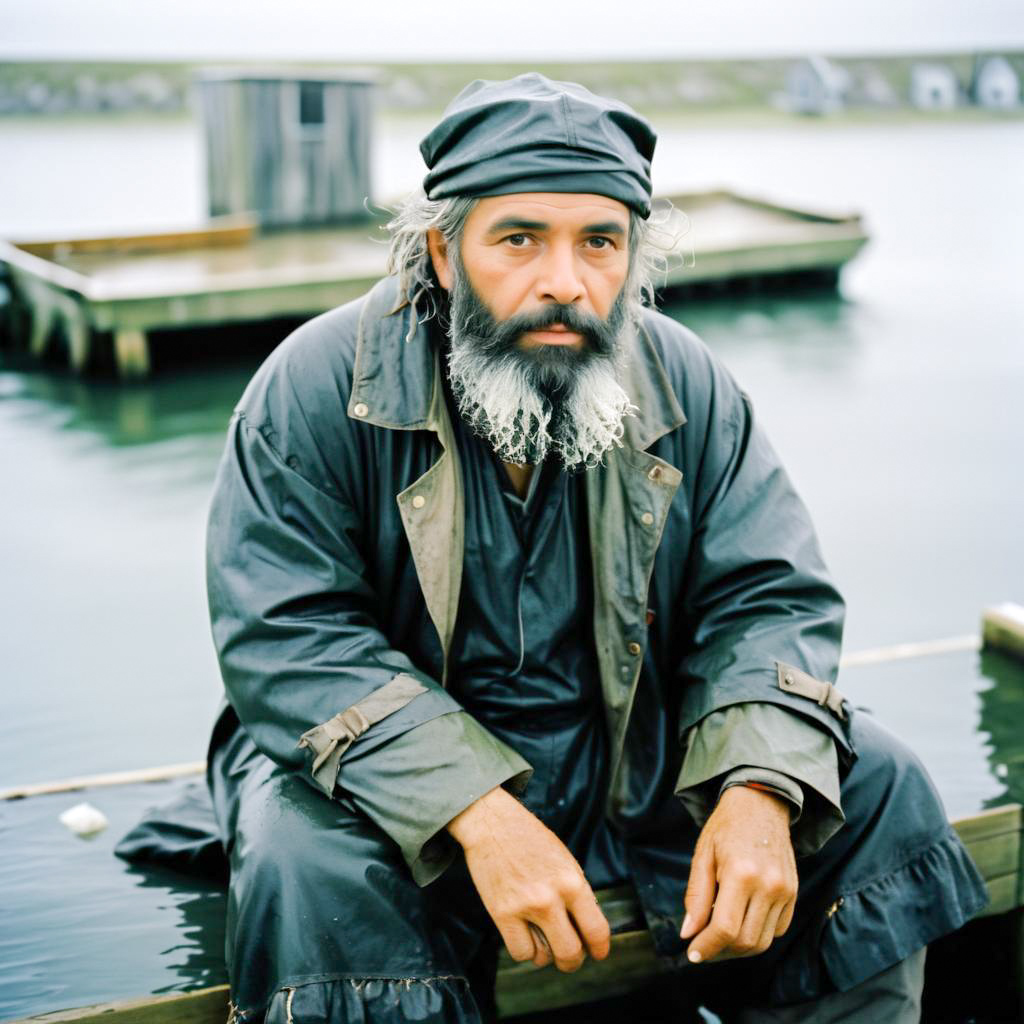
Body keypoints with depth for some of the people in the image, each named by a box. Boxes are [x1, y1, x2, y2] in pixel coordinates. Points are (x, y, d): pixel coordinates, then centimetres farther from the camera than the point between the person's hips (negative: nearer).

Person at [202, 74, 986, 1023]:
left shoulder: (685, 384, -3)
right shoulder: (321, 385, -15)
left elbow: (768, 593, -3)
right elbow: (287, 638, -20)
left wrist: (761, 789, -24)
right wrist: (480, 814, -33)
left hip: (634, 757, 4)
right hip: (393, 766, -3)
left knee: (875, 786, -7)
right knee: (308, 866, -34)